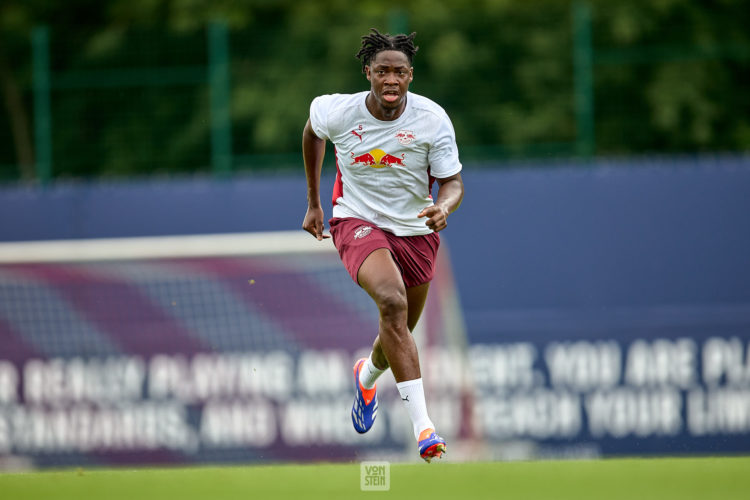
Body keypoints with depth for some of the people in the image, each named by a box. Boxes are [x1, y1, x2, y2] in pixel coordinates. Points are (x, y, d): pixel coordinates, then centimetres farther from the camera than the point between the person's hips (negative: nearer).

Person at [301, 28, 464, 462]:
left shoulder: (433, 120, -13)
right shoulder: (338, 112, -13)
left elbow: (453, 183, -8)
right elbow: (312, 131, 12)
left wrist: (444, 207, -33)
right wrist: (314, 202, 17)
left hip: (415, 231, 3)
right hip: (357, 222, -3)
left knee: (399, 330, 13)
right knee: (393, 302, -30)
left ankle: (368, 377, 54)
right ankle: (422, 423, -37)